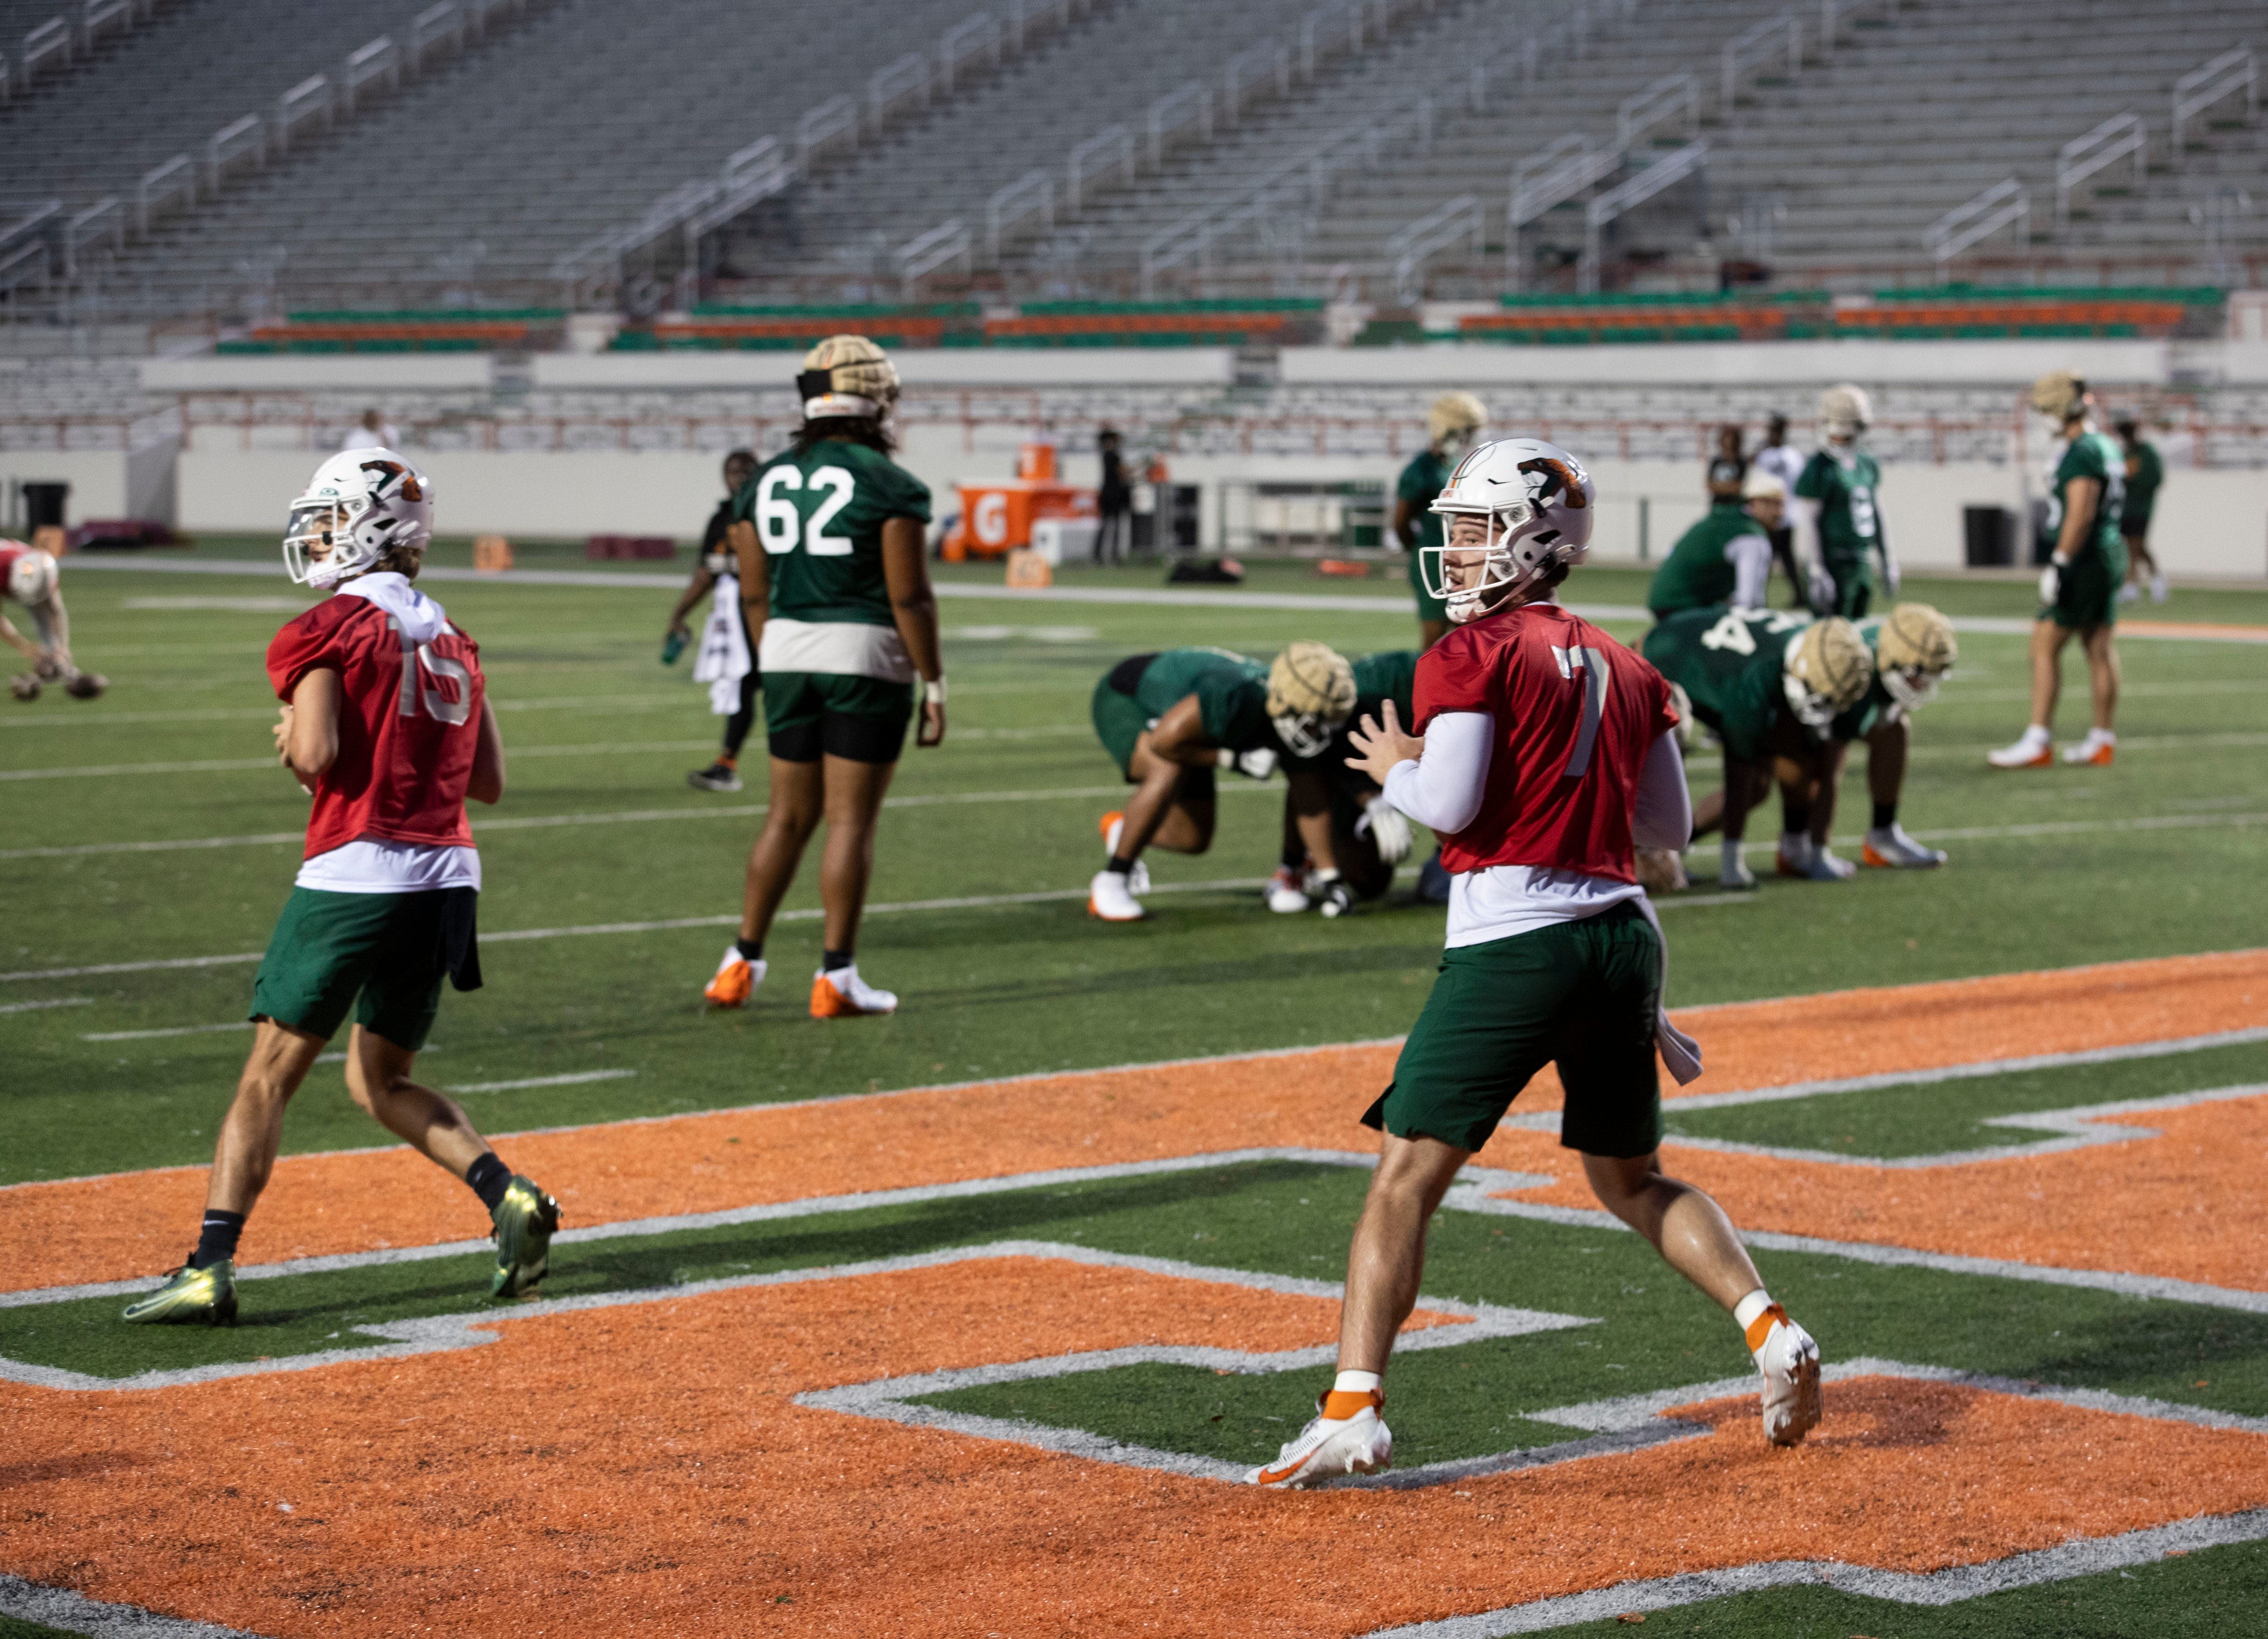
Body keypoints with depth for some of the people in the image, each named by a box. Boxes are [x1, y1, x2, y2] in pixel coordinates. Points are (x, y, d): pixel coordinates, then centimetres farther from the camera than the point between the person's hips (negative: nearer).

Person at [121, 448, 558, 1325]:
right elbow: (488, 781, 17)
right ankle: (508, 1195, 0)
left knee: (270, 1077, 0)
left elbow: (315, 756, -17)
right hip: (448, 873, 6)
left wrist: (293, 741, 3)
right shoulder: (451, 638, 16)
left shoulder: (328, 631, -6)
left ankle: (210, 1268, -6)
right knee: (382, 1080, 19)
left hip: (354, 874, -6)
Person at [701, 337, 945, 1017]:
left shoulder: (765, 482, 6)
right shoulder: (889, 486, -10)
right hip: (866, 657, -5)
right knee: (851, 818, 0)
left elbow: (755, 594, 9)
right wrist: (933, 686, -6)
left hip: (788, 656, 5)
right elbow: (909, 596, -12)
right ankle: (836, 976, 1)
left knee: (790, 814, 16)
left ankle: (743, 962, 16)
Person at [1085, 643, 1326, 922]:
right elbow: (1161, 742, -34)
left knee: (1194, 840, 4)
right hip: (1123, 700, -7)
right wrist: (1235, 760, -30)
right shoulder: (1237, 699, -42)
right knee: (1171, 773, -36)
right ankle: (1110, 883, -22)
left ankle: (1122, 829, 35)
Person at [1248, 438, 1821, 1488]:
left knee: (1406, 1175, -5)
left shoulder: (1473, 653, -4)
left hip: (1515, 940, -7)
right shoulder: (1624, 669, 17)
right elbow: (1670, 828, 20)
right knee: (1632, 1178, 22)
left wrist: (1393, 767, 6)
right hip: (1624, 930, 7)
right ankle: (1771, 1331, 7)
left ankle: (1354, 1410, -13)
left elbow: (1449, 805, -13)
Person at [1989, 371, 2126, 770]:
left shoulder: (2082, 453, -18)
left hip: (2085, 559, -10)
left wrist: (2059, 564, -22)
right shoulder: (2108, 448, 13)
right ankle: (2103, 741, 18)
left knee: (2045, 647, -7)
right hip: (2109, 554, 10)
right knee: (2100, 650, 13)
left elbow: (2080, 515, -24)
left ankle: (2036, 744, -8)